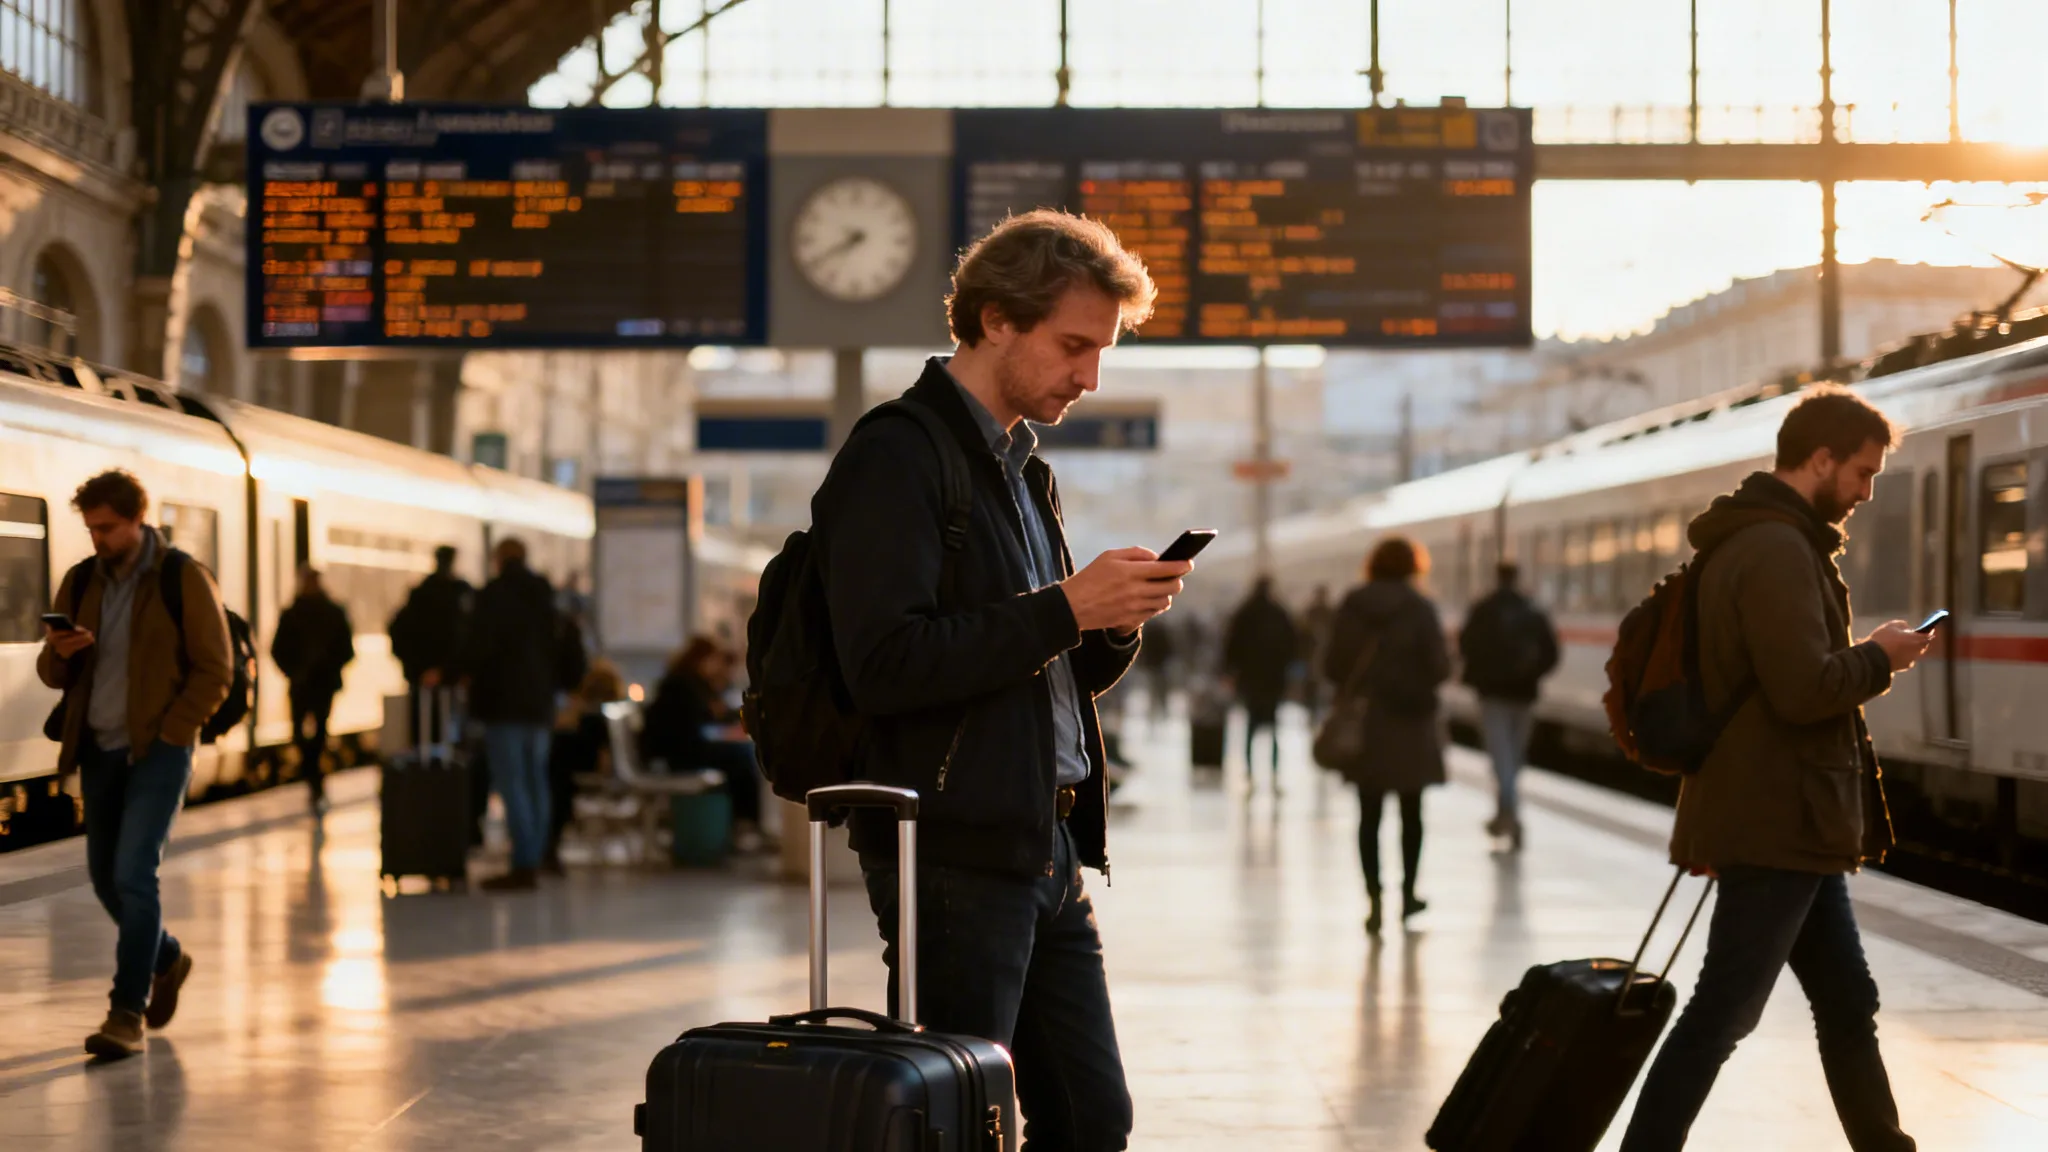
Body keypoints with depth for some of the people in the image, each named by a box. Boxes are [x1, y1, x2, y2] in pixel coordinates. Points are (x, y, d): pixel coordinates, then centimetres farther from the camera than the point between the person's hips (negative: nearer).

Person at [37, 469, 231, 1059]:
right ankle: (167, 959, 38)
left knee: (134, 874, -15)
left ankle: (127, 1013, -10)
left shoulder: (184, 580, -7)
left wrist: (165, 737, -13)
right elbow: (53, 675, 12)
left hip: (158, 750, -6)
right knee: (106, 876, 12)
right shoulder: (81, 581, 8)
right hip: (99, 750, 6)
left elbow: (215, 671, -7)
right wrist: (59, 652, -12)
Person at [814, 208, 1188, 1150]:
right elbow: (885, 664, -20)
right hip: (952, 853, -9)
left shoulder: (1024, 471, 19)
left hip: (1047, 853, 9)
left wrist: (1116, 621, 1)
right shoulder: (897, 458, -9)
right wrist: (1064, 608, -18)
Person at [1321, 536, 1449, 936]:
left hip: (1363, 723, 1)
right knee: (1411, 812, 15)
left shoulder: (1351, 608, -1)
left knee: (1369, 815, 3)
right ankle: (1408, 893, 22)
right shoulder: (1420, 609, -9)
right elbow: (1440, 667, -13)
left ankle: (1374, 899, -7)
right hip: (1410, 723, -1)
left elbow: (1333, 666, 0)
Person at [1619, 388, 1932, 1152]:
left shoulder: (1763, 540, 16)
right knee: (1722, 1013, -7)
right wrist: (1879, 659, -10)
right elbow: (1804, 688, -26)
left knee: (1847, 1005, 17)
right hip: (1777, 828, -11)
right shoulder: (1777, 550, -17)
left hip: (1794, 829, 11)